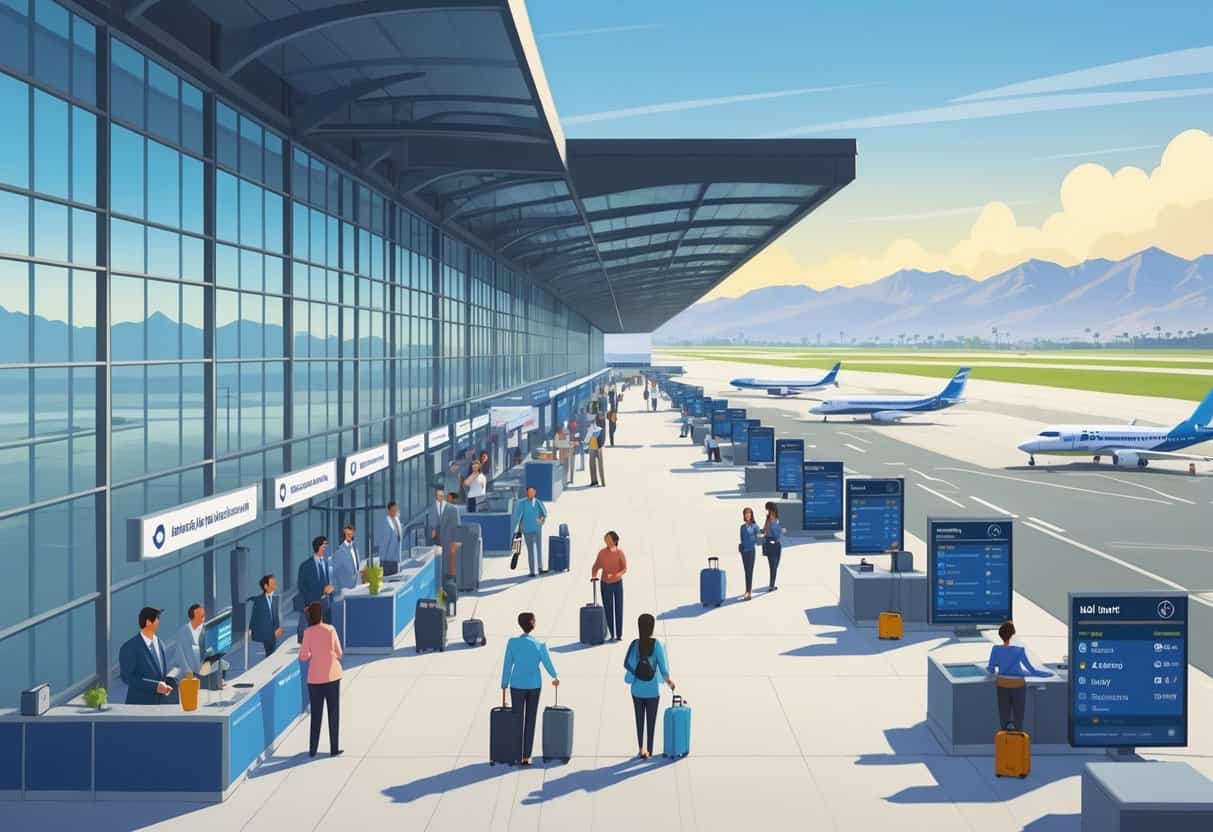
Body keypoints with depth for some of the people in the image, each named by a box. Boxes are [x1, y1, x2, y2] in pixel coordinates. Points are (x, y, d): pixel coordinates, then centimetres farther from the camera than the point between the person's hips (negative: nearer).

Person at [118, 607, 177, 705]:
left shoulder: (159, 644, 12)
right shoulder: (129, 647, -9)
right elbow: (127, 677, -14)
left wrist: (168, 684, -4)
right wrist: (155, 686, -20)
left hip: (161, 703, 6)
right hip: (140, 704, -6)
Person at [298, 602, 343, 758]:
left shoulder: (308, 632, -8)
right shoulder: (330, 629, -5)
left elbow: (303, 656, -6)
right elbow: (339, 654, 0)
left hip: (315, 677, 0)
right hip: (332, 675, 0)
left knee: (316, 714, 10)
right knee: (333, 713, 9)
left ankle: (312, 749, 13)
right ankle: (333, 749, 10)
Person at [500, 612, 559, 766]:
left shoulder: (512, 642, -10)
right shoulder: (540, 645, -9)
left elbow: (507, 667, -7)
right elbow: (549, 666, -3)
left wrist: (503, 692, 1)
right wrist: (555, 678, 20)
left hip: (517, 686, 0)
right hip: (534, 686, 0)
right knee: (530, 721, 9)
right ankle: (526, 756, 9)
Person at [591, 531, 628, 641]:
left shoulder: (620, 553, -12)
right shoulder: (602, 552, -7)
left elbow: (625, 569, -12)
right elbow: (596, 567, 3)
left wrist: (615, 575, -31)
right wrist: (593, 577, -15)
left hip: (617, 583, -1)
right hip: (606, 584, 1)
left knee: (618, 609, 0)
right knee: (608, 610, 0)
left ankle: (619, 634, 7)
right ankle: (612, 634, 7)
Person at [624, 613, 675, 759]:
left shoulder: (635, 644, -10)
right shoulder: (657, 645, -14)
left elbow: (626, 664, -10)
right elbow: (663, 667, -12)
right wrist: (668, 681, 6)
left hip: (637, 690, 1)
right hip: (653, 690, -1)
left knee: (639, 720, 14)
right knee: (651, 720, 13)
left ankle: (641, 749, 11)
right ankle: (649, 750, 22)